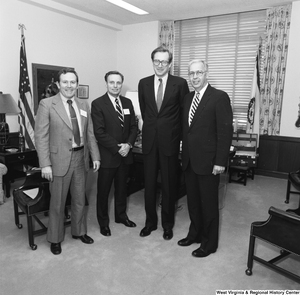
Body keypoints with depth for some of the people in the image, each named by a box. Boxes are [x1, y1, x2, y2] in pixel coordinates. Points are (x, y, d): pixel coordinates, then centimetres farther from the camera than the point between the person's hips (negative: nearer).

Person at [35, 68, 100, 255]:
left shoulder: (84, 105, 8)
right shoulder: (47, 104, -7)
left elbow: (90, 134, 10)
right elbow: (41, 136, -11)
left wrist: (95, 156, 5)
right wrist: (45, 164, -16)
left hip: (81, 158, 5)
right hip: (60, 160, -4)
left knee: (80, 200, 17)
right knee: (58, 203, 9)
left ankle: (79, 231, 38)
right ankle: (55, 239, 29)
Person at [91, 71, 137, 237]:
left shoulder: (128, 102, 8)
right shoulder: (98, 104, -8)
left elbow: (134, 127, 7)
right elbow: (99, 132, -14)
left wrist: (128, 144, -9)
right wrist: (117, 148, -17)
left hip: (125, 154, 5)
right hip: (107, 156, -5)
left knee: (122, 187, 18)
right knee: (103, 190, 8)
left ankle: (121, 215, 36)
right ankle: (103, 221, 25)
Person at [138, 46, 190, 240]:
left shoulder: (180, 83, -4)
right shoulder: (144, 83, 6)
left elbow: (185, 111, 2)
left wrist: (177, 132, 4)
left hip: (170, 140, -2)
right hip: (149, 140, 3)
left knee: (169, 185, 8)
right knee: (149, 184, 10)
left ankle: (168, 224, 26)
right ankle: (150, 222, 27)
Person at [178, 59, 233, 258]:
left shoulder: (219, 97, -10)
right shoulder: (188, 98, 11)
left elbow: (226, 131, -14)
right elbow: (185, 129, 12)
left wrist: (220, 161, -17)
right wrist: (184, 154, 8)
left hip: (208, 161, -6)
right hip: (189, 160, 6)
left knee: (209, 203, 7)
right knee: (193, 200, 17)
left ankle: (209, 243, 25)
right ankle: (195, 233, 36)